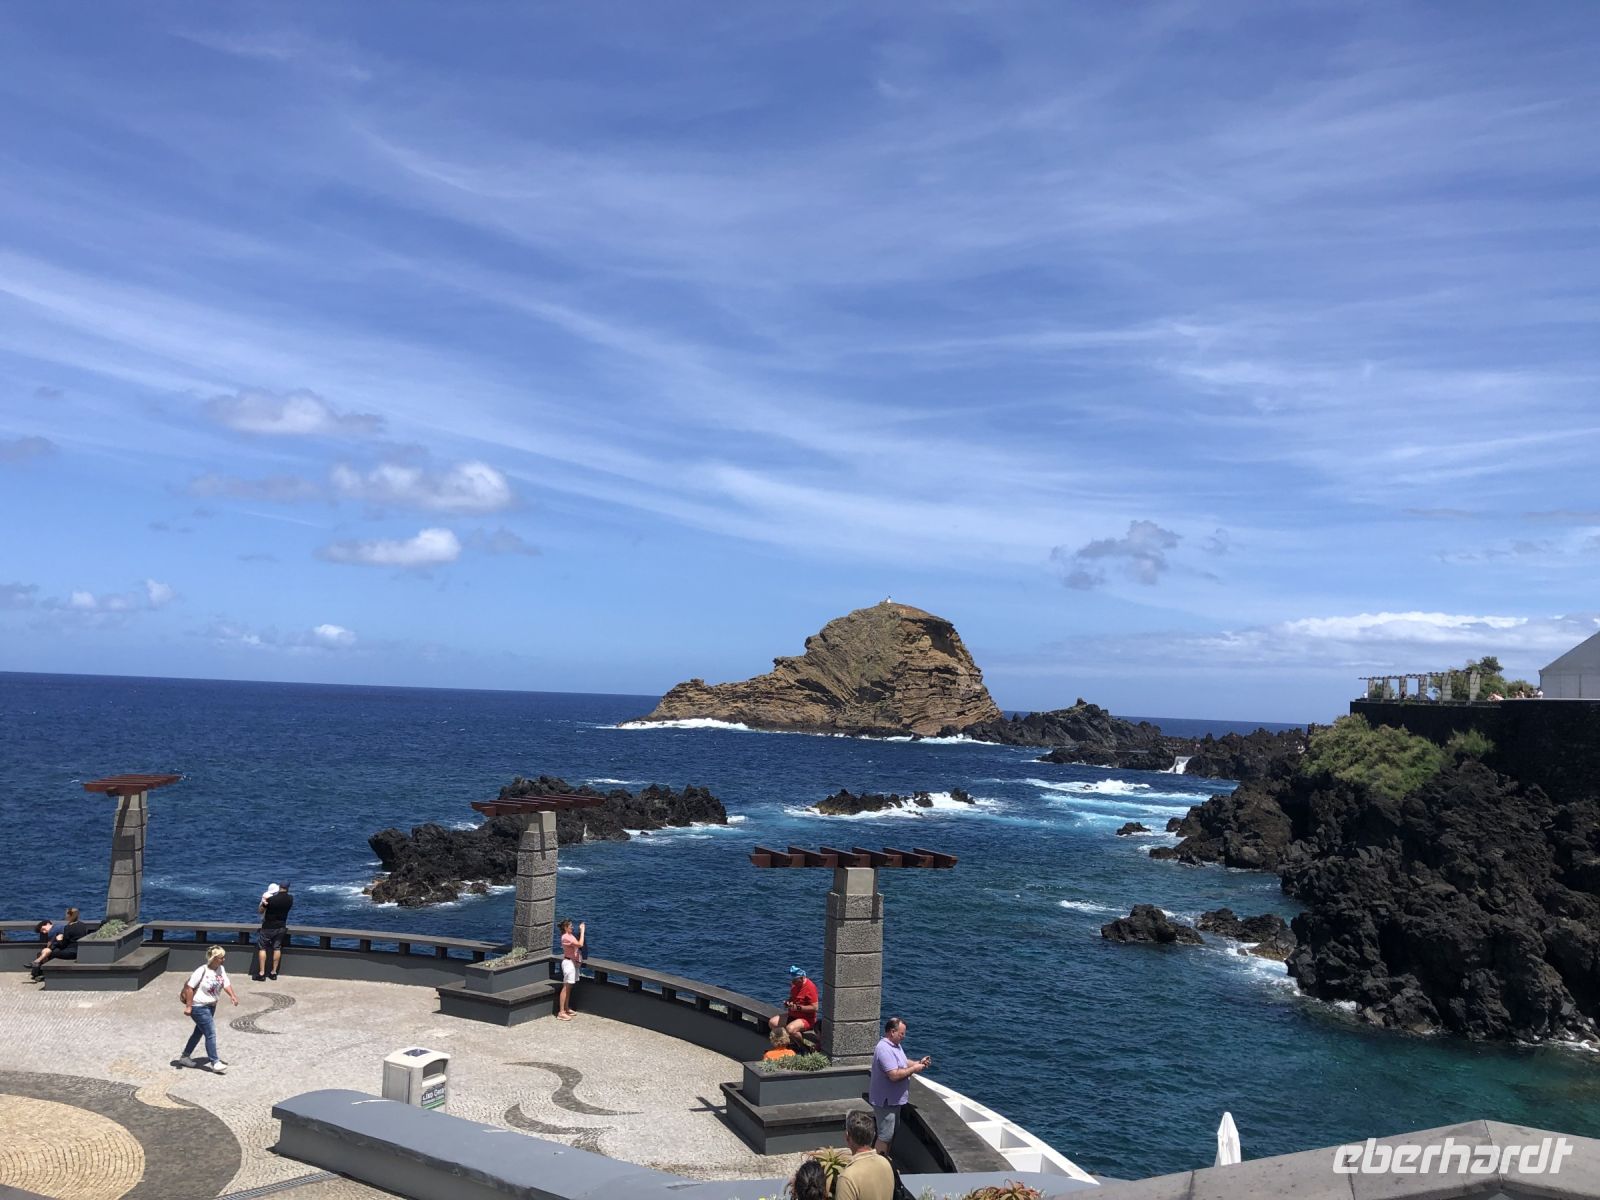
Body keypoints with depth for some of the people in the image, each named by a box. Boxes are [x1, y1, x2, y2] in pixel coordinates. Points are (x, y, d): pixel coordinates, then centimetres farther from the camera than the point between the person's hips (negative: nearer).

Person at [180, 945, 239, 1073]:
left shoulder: (221, 969, 1)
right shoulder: (202, 971, -21)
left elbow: (226, 984, 1)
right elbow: (189, 987, -18)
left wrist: (232, 996, -16)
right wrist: (188, 1006, -19)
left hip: (211, 1006, 8)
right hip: (199, 1007, -8)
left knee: (199, 1032, 20)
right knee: (211, 1034, -8)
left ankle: (185, 1056, 37)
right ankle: (214, 1063, -2)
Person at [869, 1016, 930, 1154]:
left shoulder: (895, 1045, 7)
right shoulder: (884, 1049, -27)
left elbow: (901, 1064, 19)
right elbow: (894, 1075, -31)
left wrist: (919, 1063, 3)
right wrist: (913, 1069, -20)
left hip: (894, 1099, 10)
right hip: (885, 1100, -10)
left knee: (892, 1131, 21)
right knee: (885, 1135, -1)